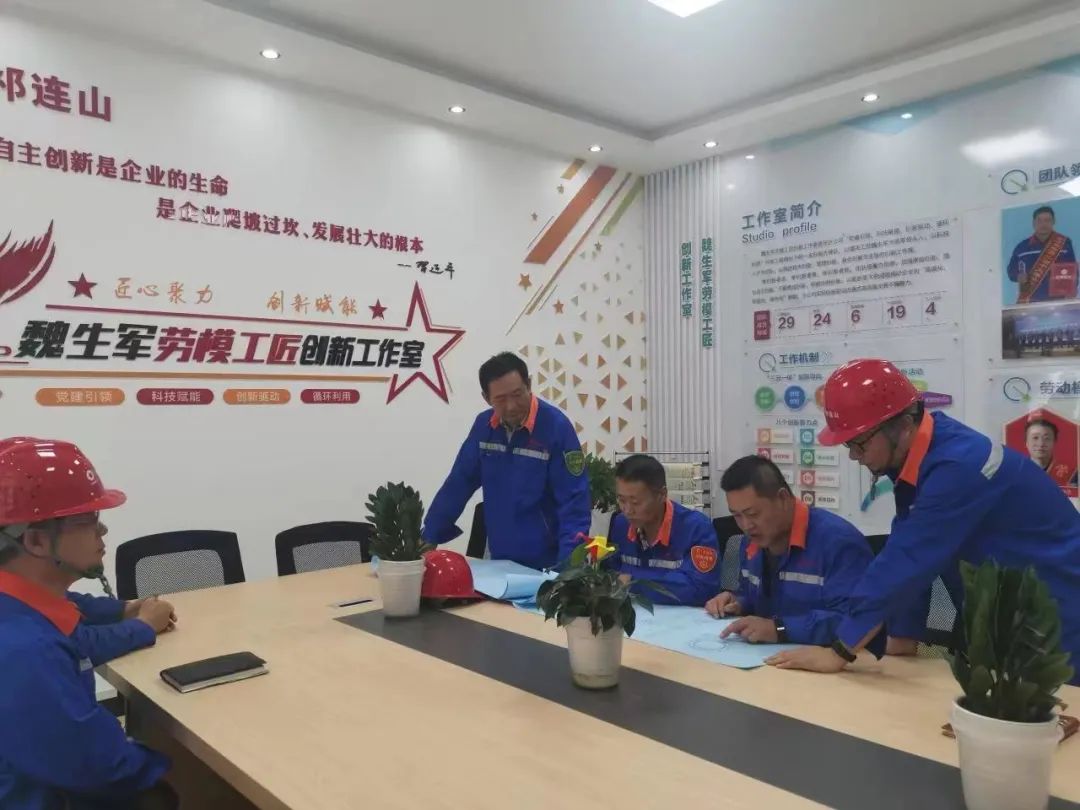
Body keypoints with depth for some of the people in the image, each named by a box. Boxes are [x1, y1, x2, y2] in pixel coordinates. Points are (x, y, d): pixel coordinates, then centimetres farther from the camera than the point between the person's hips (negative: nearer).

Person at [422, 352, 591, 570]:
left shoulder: (556, 426, -17)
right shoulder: (484, 425, -1)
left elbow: (574, 501, -19)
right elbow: (458, 484, 7)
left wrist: (569, 564, -28)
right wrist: (427, 539, 7)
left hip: (546, 563, -5)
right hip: (500, 558, 5)